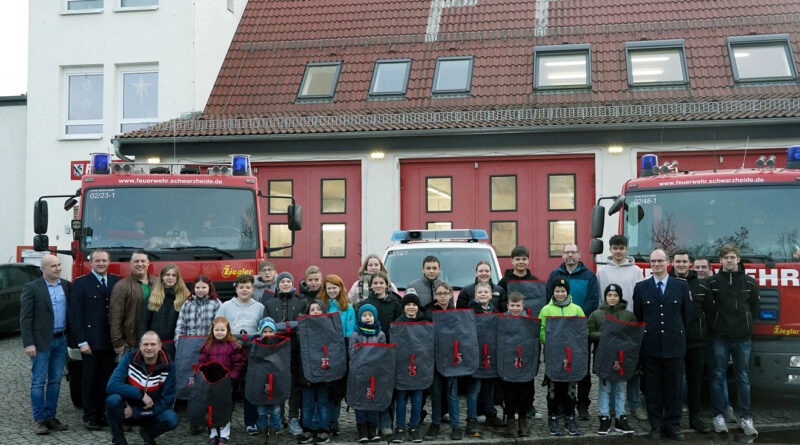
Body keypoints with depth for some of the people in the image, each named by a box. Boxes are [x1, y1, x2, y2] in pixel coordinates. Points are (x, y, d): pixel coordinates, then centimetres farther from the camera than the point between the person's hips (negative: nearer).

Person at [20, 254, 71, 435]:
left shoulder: (67, 286, 6)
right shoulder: (31, 288, -6)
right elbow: (25, 318, -8)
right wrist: (28, 343, -14)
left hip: (61, 340, 4)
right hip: (42, 342, -4)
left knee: (55, 381, 10)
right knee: (39, 382, 1)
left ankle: (50, 416, 19)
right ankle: (39, 419, 8)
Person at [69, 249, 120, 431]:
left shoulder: (116, 282, 9)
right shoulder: (80, 284, 0)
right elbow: (75, 315, -4)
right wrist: (81, 341, -10)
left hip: (110, 341, 3)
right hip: (90, 341, -3)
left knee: (106, 379, 7)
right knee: (90, 380, 2)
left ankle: (102, 414, 17)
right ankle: (90, 416, 11)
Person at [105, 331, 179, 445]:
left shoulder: (169, 367, -14)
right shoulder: (129, 358, -13)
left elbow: (166, 401, -14)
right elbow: (112, 385, -24)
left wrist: (135, 412, -19)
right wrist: (141, 394, -31)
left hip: (152, 412, 0)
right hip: (128, 407, 0)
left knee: (171, 419, -29)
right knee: (113, 399, -31)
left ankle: (148, 433, 6)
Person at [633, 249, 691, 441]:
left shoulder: (681, 286, 5)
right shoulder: (641, 287, 5)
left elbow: (687, 315, 9)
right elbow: (637, 316, 8)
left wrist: (677, 334, 8)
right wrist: (645, 336, 5)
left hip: (674, 345, 0)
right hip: (650, 346, 0)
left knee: (674, 387, 4)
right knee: (652, 388, 4)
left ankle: (672, 425, 15)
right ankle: (655, 425, 13)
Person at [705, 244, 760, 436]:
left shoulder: (749, 282, 4)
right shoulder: (712, 282, 0)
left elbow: (755, 306, 12)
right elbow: (707, 307, 4)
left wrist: (746, 322, 5)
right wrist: (715, 323, 0)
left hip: (743, 337, 1)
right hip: (720, 337, -1)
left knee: (743, 379, 6)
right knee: (718, 377, 3)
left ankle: (745, 418, 12)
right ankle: (719, 416, 11)